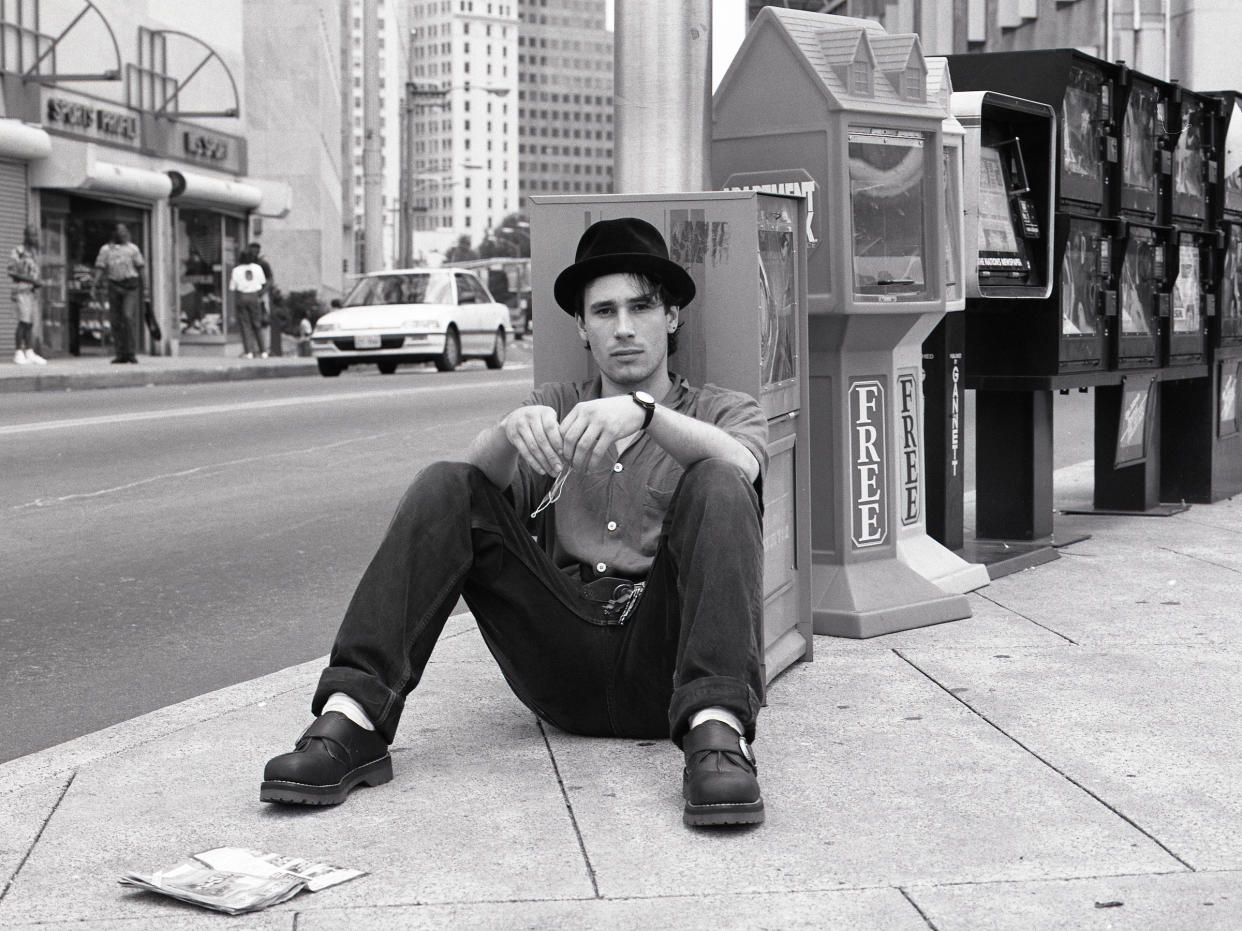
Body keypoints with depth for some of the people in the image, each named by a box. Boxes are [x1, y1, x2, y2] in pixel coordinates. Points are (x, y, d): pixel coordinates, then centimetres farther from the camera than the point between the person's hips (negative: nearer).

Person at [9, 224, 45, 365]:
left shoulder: (34, 252, 17)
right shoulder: (18, 251, -6)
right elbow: (12, 272, -11)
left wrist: (39, 282, 2)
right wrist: (31, 280, -16)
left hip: (33, 290, 7)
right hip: (22, 290, -7)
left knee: (30, 323, 5)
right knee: (24, 322, -12)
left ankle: (29, 353, 4)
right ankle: (18, 353, -9)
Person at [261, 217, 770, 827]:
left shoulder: (722, 411, 16)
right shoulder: (555, 408, 24)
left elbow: (740, 467, -11)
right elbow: (485, 474, 1)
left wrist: (642, 411, -29)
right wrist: (514, 429, -23)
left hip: (666, 660, -2)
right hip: (563, 655, 2)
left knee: (716, 486, -25)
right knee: (446, 489, -13)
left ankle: (716, 735, -43)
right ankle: (352, 719, -27)